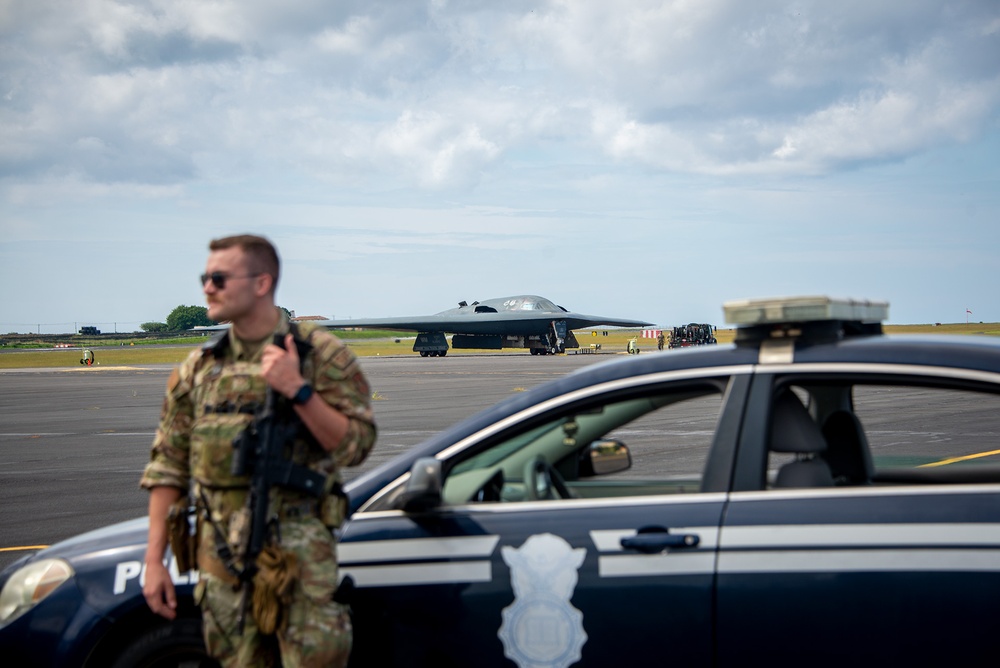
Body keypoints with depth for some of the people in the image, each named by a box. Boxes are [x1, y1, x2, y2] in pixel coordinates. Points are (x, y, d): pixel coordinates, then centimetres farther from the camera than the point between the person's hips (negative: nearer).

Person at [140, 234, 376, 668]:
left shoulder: (321, 354, -1)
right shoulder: (198, 369, 10)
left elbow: (356, 444, -6)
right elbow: (168, 467, 10)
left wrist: (298, 390, -18)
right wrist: (154, 560, 5)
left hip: (299, 553, -3)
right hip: (221, 560, 4)